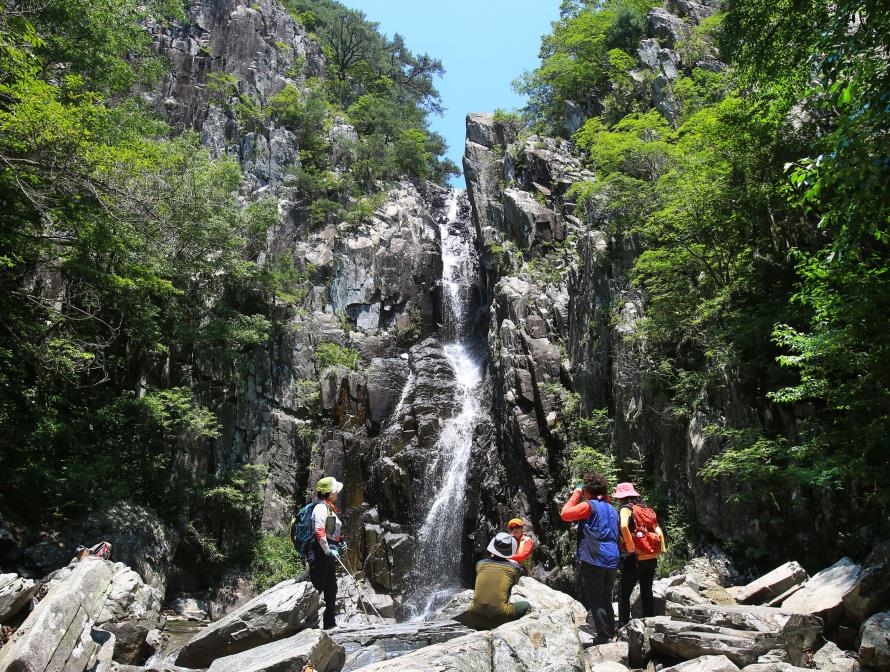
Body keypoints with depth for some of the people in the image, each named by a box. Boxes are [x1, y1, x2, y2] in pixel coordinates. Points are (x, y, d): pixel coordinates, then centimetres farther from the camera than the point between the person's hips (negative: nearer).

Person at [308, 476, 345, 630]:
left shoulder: (330, 509, 20)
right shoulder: (321, 507, -11)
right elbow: (319, 531, -23)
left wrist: (340, 542, 13)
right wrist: (327, 550, -23)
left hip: (329, 555, 10)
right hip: (320, 553, -10)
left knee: (331, 589, 13)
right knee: (316, 588, -7)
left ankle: (330, 623, 20)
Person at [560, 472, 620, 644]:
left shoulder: (589, 506, -8)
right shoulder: (612, 509, 16)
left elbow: (565, 514, -12)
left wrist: (576, 494, -2)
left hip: (593, 560, -7)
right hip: (612, 561, 7)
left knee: (596, 602, 0)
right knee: (606, 600, 18)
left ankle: (604, 640, 0)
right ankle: (612, 636, 23)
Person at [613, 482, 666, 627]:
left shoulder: (626, 508, -8)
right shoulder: (646, 509, 12)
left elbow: (624, 526, -27)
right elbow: (658, 530, 8)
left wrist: (630, 546, -19)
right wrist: (661, 548, 8)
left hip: (635, 559, -7)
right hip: (651, 558, 7)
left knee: (624, 594, 3)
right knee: (647, 593, 17)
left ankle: (623, 627, 3)